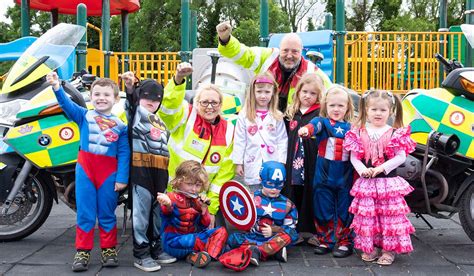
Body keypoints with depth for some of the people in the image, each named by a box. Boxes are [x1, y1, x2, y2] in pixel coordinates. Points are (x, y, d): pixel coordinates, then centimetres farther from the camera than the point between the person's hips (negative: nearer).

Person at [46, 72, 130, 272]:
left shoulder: (120, 126, 2)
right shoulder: (84, 116, 3)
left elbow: (124, 154, 0)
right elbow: (67, 105, -13)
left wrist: (122, 178, -7)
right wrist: (57, 88, -30)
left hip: (109, 171, 0)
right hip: (85, 168, 0)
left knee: (107, 214, 10)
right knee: (85, 213, 5)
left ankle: (109, 250, 22)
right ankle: (82, 252, 14)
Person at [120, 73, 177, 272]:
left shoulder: (160, 121, 25)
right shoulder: (137, 112, 3)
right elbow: (131, 103, -20)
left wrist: (166, 170, 24)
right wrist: (130, 88, -40)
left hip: (159, 169, 8)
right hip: (141, 167, -8)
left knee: (157, 211, 14)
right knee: (142, 211, -6)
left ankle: (155, 248, 25)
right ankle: (141, 254, 1)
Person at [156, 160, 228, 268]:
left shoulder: (198, 201, 7)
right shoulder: (172, 197, -9)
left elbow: (205, 225, 5)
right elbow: (166, 212, -33)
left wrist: (203, 208, -11)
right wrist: (167, 205, -57)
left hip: (194, 235, 7)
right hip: (174, 240, -6)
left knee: (221, 231, -5)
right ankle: (213, 250, -12)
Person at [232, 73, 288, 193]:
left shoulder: (277, 116, 2)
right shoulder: (244, 116, -1)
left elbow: (282, 140, 2)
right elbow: (239, 141, 0)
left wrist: (281, 163, -3)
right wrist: (238, 163, -1)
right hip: (253, 166, 0)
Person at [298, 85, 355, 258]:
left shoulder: (351, 128, 8)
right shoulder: (322, 122, 0)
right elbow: (315, 125, -25)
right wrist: (306, 129, -48)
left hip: (345, 176, 1)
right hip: (324, 175, -1)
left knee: (344, 210, 5)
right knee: (323, 210, 7)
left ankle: (345, 242, 18)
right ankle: (325, 241, 21)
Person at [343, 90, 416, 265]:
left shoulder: (395, 133, -1)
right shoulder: (359, 132, 3)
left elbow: (401, 157, -8)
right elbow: (353, 157, 1)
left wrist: (381, 168, -19)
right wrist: (363, 170, -16)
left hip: (389, 182, -2)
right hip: (366, 182, 2)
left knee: (390, 215, 3)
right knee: (367, 216, 8)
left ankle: (389, 249, 15)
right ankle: (370, 247, 22)